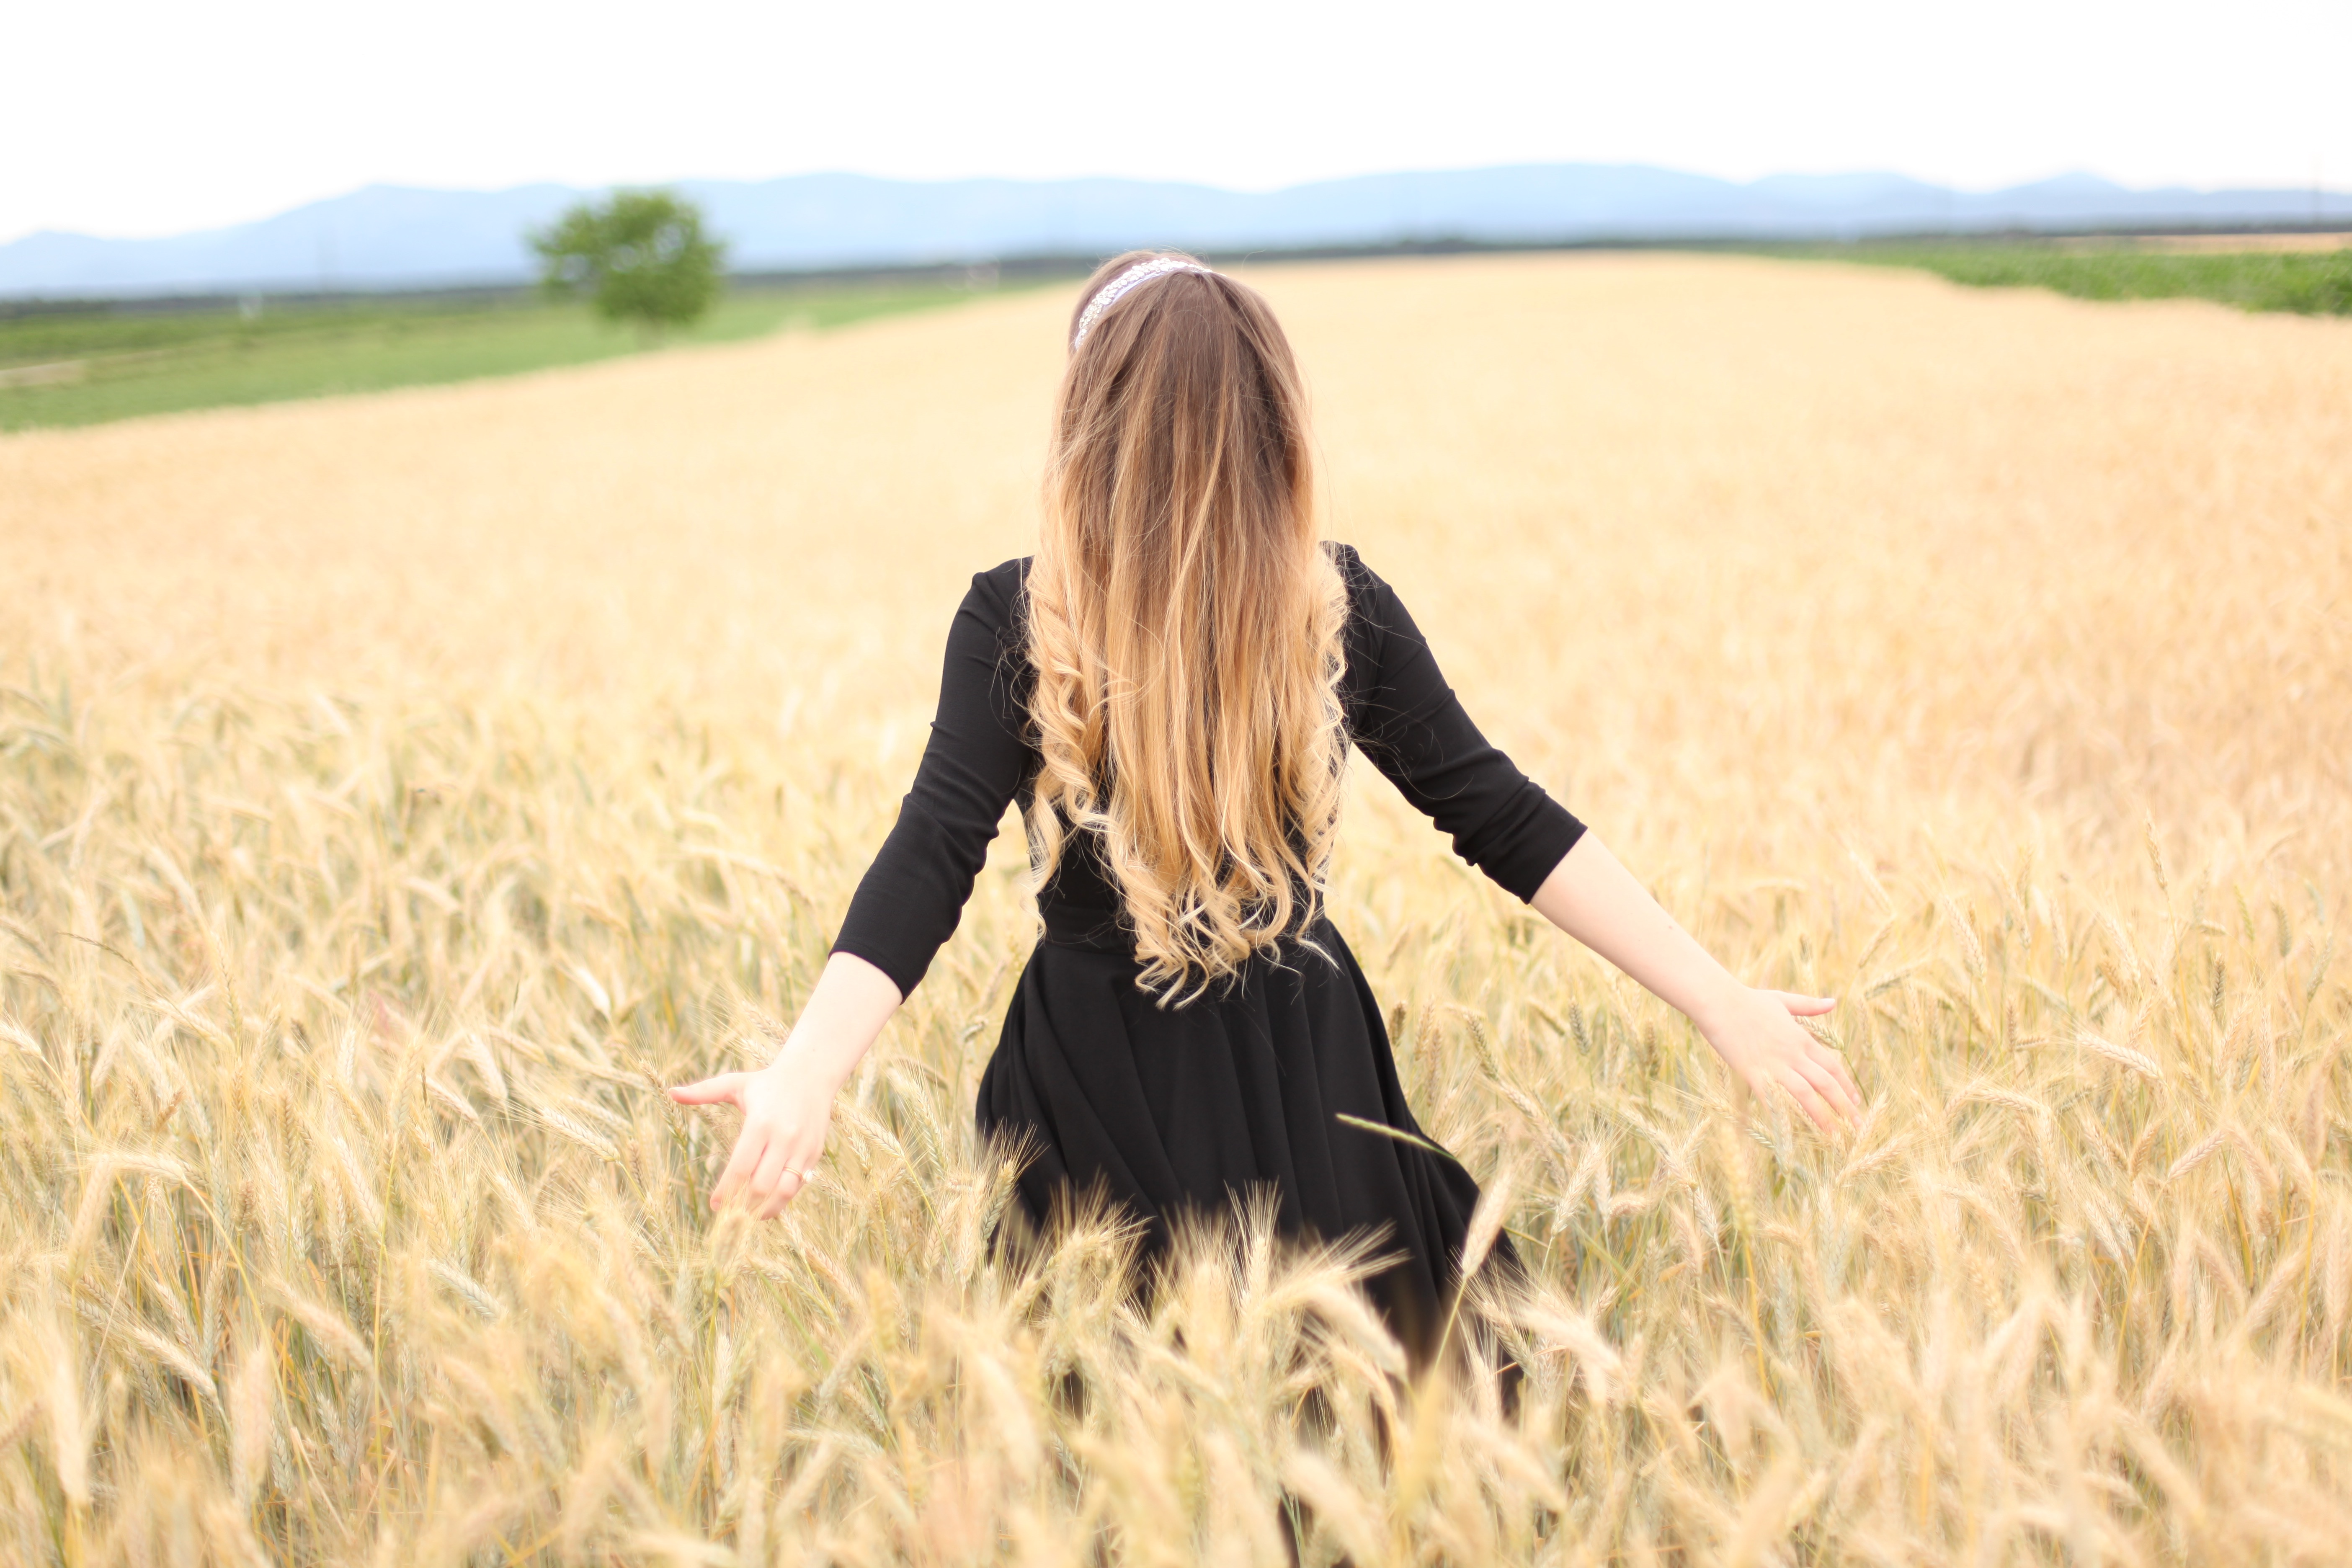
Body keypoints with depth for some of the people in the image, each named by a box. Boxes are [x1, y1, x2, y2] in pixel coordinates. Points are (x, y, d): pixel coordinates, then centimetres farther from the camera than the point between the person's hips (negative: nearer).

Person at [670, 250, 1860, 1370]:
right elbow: (1500, 817, -9)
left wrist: (808, 1074, -36)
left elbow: (934, 855, -25)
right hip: (1306, 1085, 2)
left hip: (1102, 1105, -1)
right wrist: (1722, 1005, -6)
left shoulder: (1012, 621, -15)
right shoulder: (1341, 607, -8)